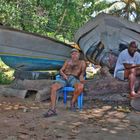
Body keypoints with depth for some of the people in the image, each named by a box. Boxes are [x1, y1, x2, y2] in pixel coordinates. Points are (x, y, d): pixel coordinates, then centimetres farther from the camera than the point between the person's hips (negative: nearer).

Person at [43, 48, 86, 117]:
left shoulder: (82, 62, 21)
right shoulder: (68, 61, 28)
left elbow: (83, 72, 4)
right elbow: (61, 70, 18)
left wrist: (81, 77, -20)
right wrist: (63, 75, -7)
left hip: (73, 78, -2)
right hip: (64, 78, 2)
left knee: (81, 86, -38)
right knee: (53, 87, -28)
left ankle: (72, 102, -14)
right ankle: (52, 109, -33)